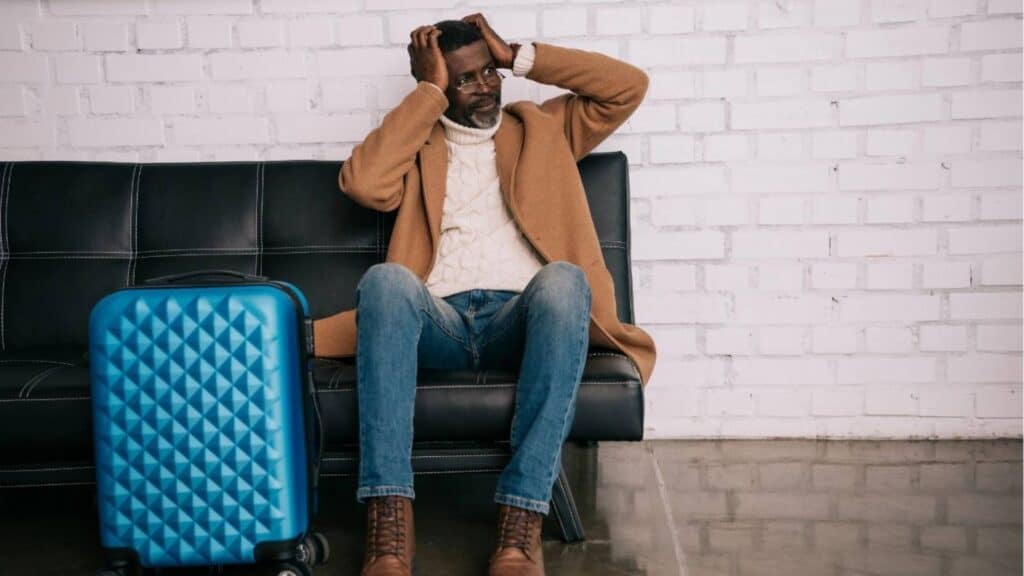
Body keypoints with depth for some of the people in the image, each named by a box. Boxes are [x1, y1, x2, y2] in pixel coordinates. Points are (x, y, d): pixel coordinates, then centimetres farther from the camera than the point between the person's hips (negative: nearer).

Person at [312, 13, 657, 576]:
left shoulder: (543, 127, 27)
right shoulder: (418, 143, 23)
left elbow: (629, 85, 15)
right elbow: (362, 183, 1)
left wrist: (518, 55, 16)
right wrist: (428, 92, 8)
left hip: (520, 317, 0)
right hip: (436, 320, 0)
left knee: (562, 279, -35)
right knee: (385, 278, -34)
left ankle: (520, 527, -39)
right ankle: (388, 528, -38)